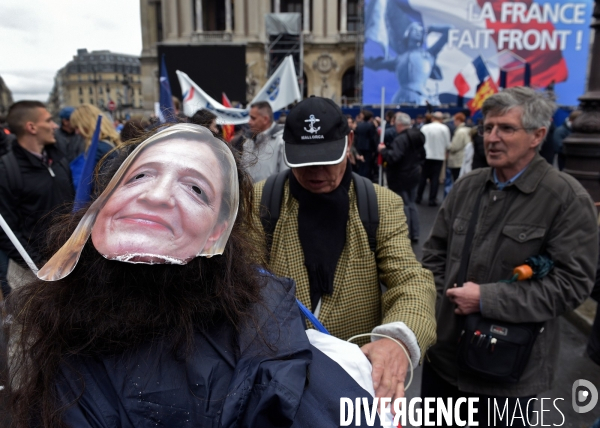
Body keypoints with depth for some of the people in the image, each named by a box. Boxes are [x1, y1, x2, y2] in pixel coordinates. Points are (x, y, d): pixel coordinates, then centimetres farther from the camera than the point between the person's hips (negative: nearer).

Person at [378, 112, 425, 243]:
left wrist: (383, 150, -15)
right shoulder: (418, 136, 8)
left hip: (400, 178, -9)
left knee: (403, 205, -1)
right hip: (414, 175, 9)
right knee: (412, 203, 16)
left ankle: (406, 235, 5)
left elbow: (393, 157, -31)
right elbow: (422, 155, 19)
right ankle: (414, 234, 21)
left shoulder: (401, 139, -23)